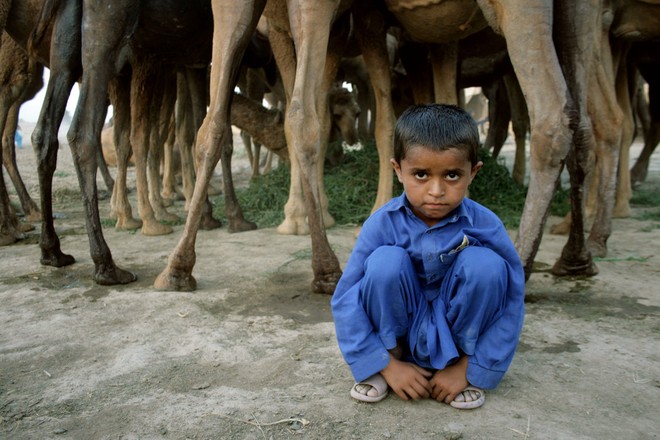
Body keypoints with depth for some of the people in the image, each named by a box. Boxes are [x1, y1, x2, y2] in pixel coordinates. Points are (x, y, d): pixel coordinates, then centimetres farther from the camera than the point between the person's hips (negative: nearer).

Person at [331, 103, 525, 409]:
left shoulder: (485, 225, -18)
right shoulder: (382, 224, -19)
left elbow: (511, 304, -13)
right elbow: (345, 300, -16)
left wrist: (469, 370, -14)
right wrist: (388, 365, -17)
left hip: (458, 334, 1)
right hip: (399, 334, 0)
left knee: (485, 264, -27)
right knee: (386, 260, -29)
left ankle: (463, 364, -5)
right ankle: (389, 357, -5)